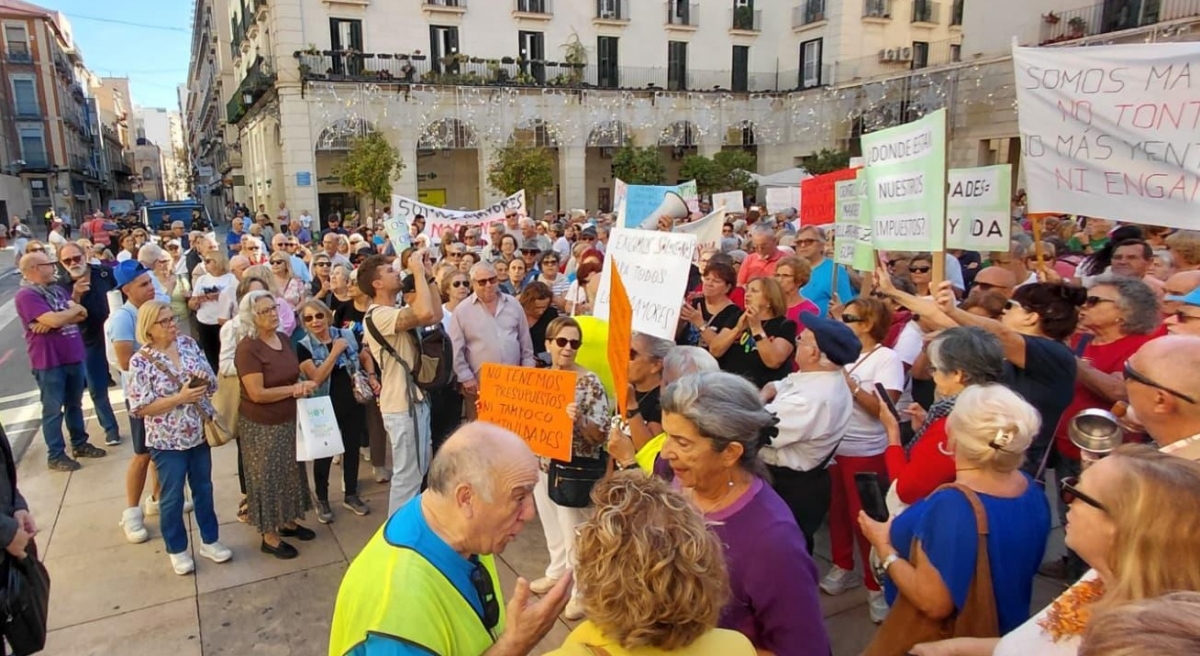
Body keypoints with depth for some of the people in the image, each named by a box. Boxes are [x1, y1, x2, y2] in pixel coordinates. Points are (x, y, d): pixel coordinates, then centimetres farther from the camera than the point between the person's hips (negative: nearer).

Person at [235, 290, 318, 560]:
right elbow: (258, 394, -26)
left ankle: (288, 522, 37)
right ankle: (269, 537, 21)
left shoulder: (283, 338, 1)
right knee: (267, 478, 6)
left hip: (289, 420, 8)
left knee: (290, 473, 19)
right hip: (262, 426, -8)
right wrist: (293, 389, -19)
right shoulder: (248, 348, -22)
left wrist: (301, 385, -9)